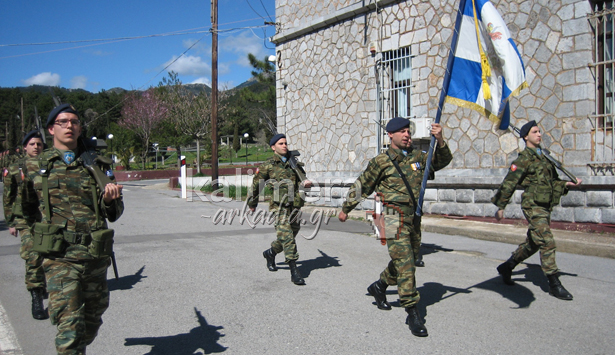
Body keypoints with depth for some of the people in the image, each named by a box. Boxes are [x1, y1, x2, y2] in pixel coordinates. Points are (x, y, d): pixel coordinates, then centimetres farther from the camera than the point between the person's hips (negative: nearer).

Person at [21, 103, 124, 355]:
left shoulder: (97, 166, 6)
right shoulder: (36, 167, 4)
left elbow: (114, 214, 6)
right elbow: (26, 209, 17)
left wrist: (110, 200, -13)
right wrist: (41, 234, 2)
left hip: (96, 257, 3)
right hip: (61, 259, -3)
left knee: (94, 315, 18)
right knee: (69, 323, -9)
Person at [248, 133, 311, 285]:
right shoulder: (268, 165, 1)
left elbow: (302, 179, 14)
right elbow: (256, 184, 11)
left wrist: (306, 183, -11)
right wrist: (252, 203, 19)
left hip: (294, 206, 5)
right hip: (279, 206, -5)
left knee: (288, 237, 14)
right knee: (287, 236, -15)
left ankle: (270, 253, 41)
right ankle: (294, 271, -12)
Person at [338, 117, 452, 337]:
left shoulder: (417, 157, 11)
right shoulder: (382, 162, -3)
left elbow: (443, 161, 7)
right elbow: (361, 186, 6)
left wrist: (440, 141, -12)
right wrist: (345, 209, 14)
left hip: (413, 218, 6)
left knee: (402, 262, 17)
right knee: (405, 263, -11)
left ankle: (379, 287, 42)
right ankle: (412, 314, -7)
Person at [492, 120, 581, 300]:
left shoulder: (544, 156, 17)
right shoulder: (524, 159, -8)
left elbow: (552, 181, 24)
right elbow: (509, 184, -11)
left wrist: (566, 184, 4)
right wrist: (500, 206, -13)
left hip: (545, 206, 9)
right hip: (533, 206, -9)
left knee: (533, 243, 15)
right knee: (547, 242, -12)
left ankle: (506, 267, 30)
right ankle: (554, 285, -6)